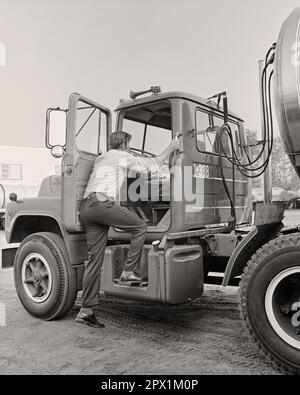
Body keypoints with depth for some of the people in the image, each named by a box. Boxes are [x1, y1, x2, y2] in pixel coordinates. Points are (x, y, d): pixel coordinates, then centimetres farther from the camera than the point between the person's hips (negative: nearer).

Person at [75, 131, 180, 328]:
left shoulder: (101, 158, 32)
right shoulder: (123, 157, 9)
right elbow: (153, 164, 9)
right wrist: (171, 148, 21)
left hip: (86, 207, 8)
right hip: (102, 202, -8)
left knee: (95, 259, 6)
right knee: (140, 226, 1)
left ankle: (86, 310, 7)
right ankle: (129, 271, -6)